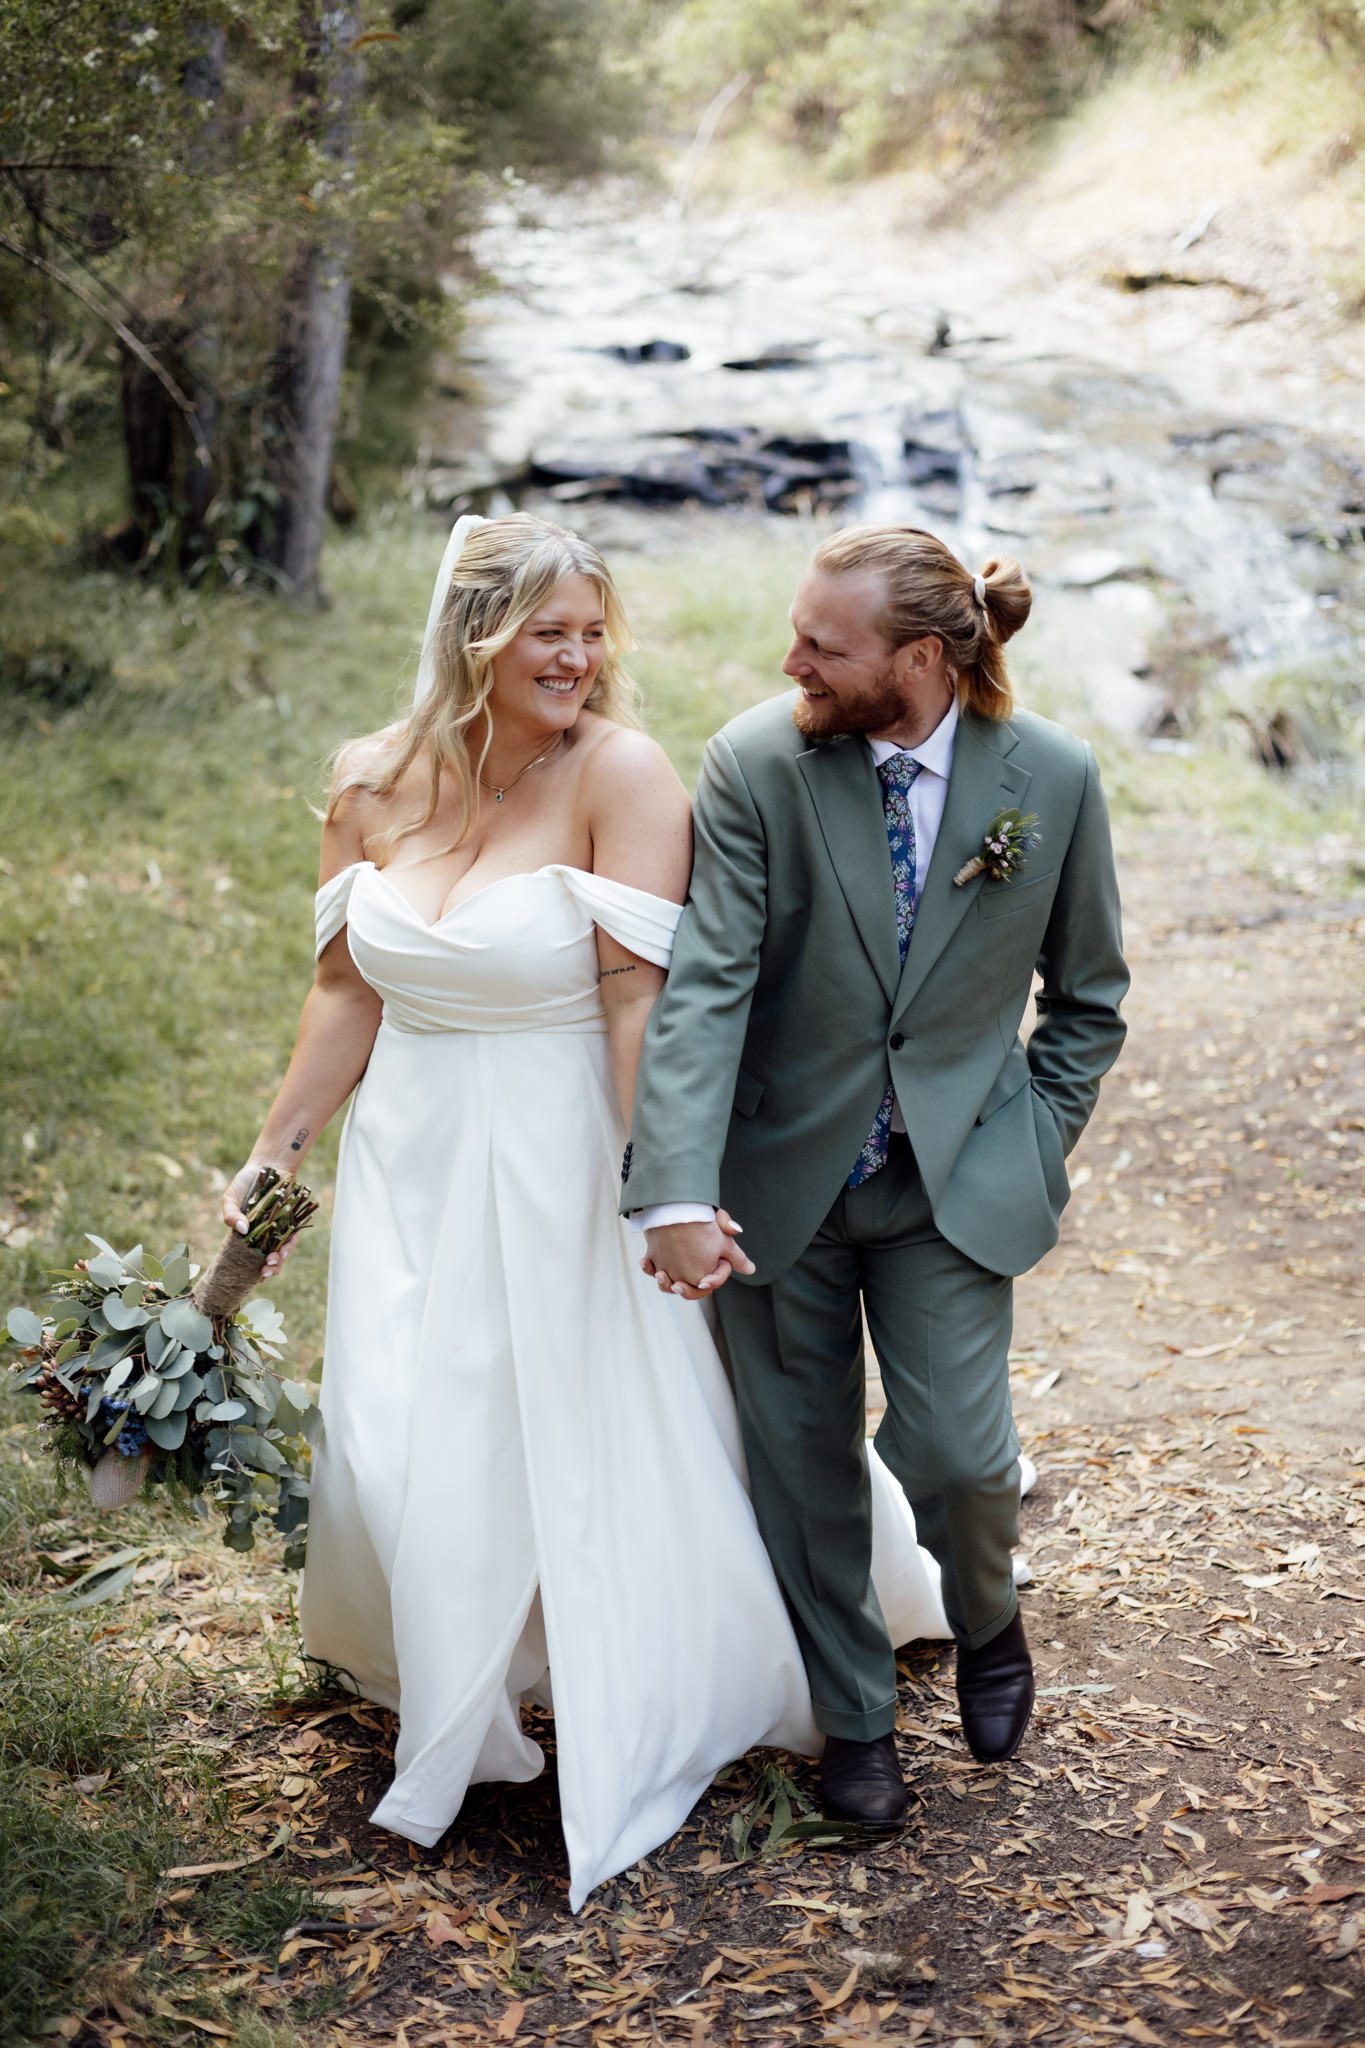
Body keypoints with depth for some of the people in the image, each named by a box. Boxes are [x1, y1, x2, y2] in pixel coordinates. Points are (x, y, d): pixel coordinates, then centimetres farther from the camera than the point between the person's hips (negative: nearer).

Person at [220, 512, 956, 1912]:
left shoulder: (619, 773, -16)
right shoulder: (372, 789, -1)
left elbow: (640, 996, -22)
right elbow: (346, 992, 6)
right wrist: (274, 1153, 7)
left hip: (566, 1160, -4)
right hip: (417, 1164, 5)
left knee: (606, 1449, 10)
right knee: (404, 1453, 13)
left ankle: (634, 1716, 37)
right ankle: (447, 1680, 44)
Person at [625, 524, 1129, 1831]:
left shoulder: (1053, 778, -9)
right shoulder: (754, 764, -14)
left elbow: (1086, 994, 5)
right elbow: (703, 984, -20)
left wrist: (1035, 1151, -1)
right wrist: (678, 1196, -30)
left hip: (953, 1182, 0)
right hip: (780, 1179, 1)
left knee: (955, 1451, -7)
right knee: (802, 1468, 10)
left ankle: (987, 1623, 31)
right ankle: (854, 1716, 35)